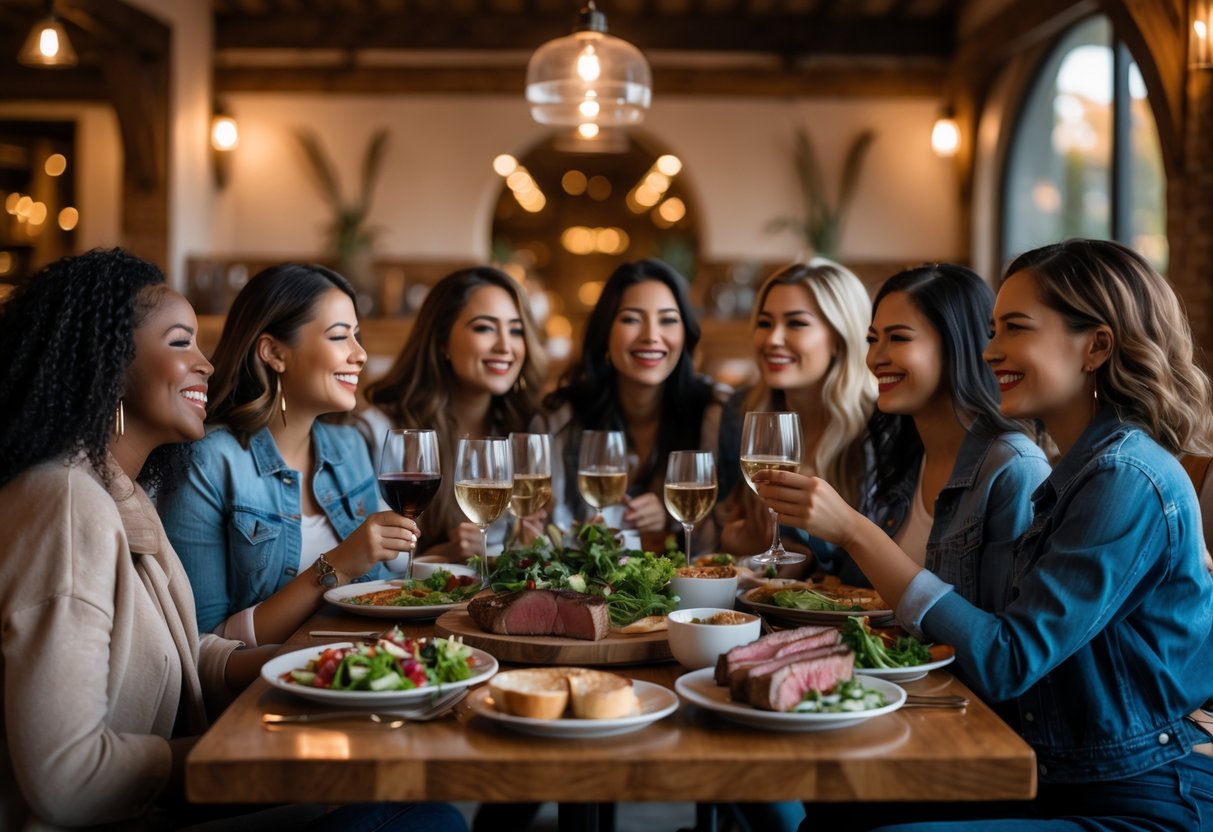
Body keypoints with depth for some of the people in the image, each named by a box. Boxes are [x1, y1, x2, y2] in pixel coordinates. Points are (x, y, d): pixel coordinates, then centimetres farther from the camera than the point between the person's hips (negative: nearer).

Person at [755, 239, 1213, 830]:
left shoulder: (1130, 481, -18)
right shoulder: (1079, 471, 10)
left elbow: (1007, 663, -23)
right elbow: (1029, 642, 7)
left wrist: (855, 532, -24)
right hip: (1064, 781, 8)